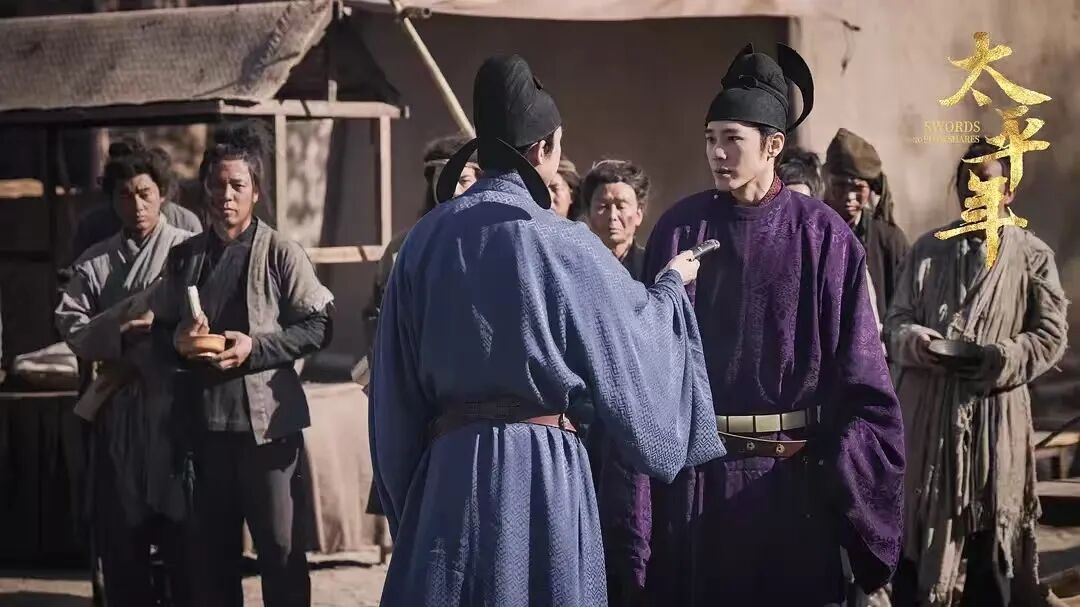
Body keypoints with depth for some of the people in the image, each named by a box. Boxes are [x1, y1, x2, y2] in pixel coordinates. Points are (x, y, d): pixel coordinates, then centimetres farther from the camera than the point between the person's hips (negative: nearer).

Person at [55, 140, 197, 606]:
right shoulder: (93, 263, 11)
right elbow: (73, 329, 1)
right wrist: (120, 334, -16)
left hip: (172, 403, -3)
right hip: (115, 407, 3)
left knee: (181, 526, -2)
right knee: (119, 532, 6)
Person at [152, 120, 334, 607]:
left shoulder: (280, 254, -2)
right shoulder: (185, 258, 11)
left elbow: (318, 326, -5)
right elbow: (159, 328, 17)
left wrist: (256, 347, -16)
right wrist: (177, 340, -6)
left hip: (267, 423, -4)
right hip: (204, 423, 5)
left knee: (281, 550, -1)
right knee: (211, 552, 11)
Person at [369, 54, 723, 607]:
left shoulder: (425, 239, 3)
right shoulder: (562, 245, -9)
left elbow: (398, 379, 8)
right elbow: (635, 337, 3)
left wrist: (405, 490, 18)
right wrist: (671, 284, 24)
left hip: (446, 466, 4)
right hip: (542, 468, -4)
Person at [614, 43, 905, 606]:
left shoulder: (822, 236, -4)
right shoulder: (680, 229, 0)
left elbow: (856, 367, -3)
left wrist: (840, 471, -10)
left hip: (792, 473, -1)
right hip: (696, 468, 1)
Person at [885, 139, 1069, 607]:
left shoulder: (1033, 256, 1)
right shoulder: (928, 249, 10)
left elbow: (1051, 335, -1)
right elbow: (896, 321, 9)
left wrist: (1002, 359, -17)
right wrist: (917, 342, -13)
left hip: (996, 414, -2)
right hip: (927, 410, 2)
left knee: (993, 529, 5)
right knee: (916, 525, 3)